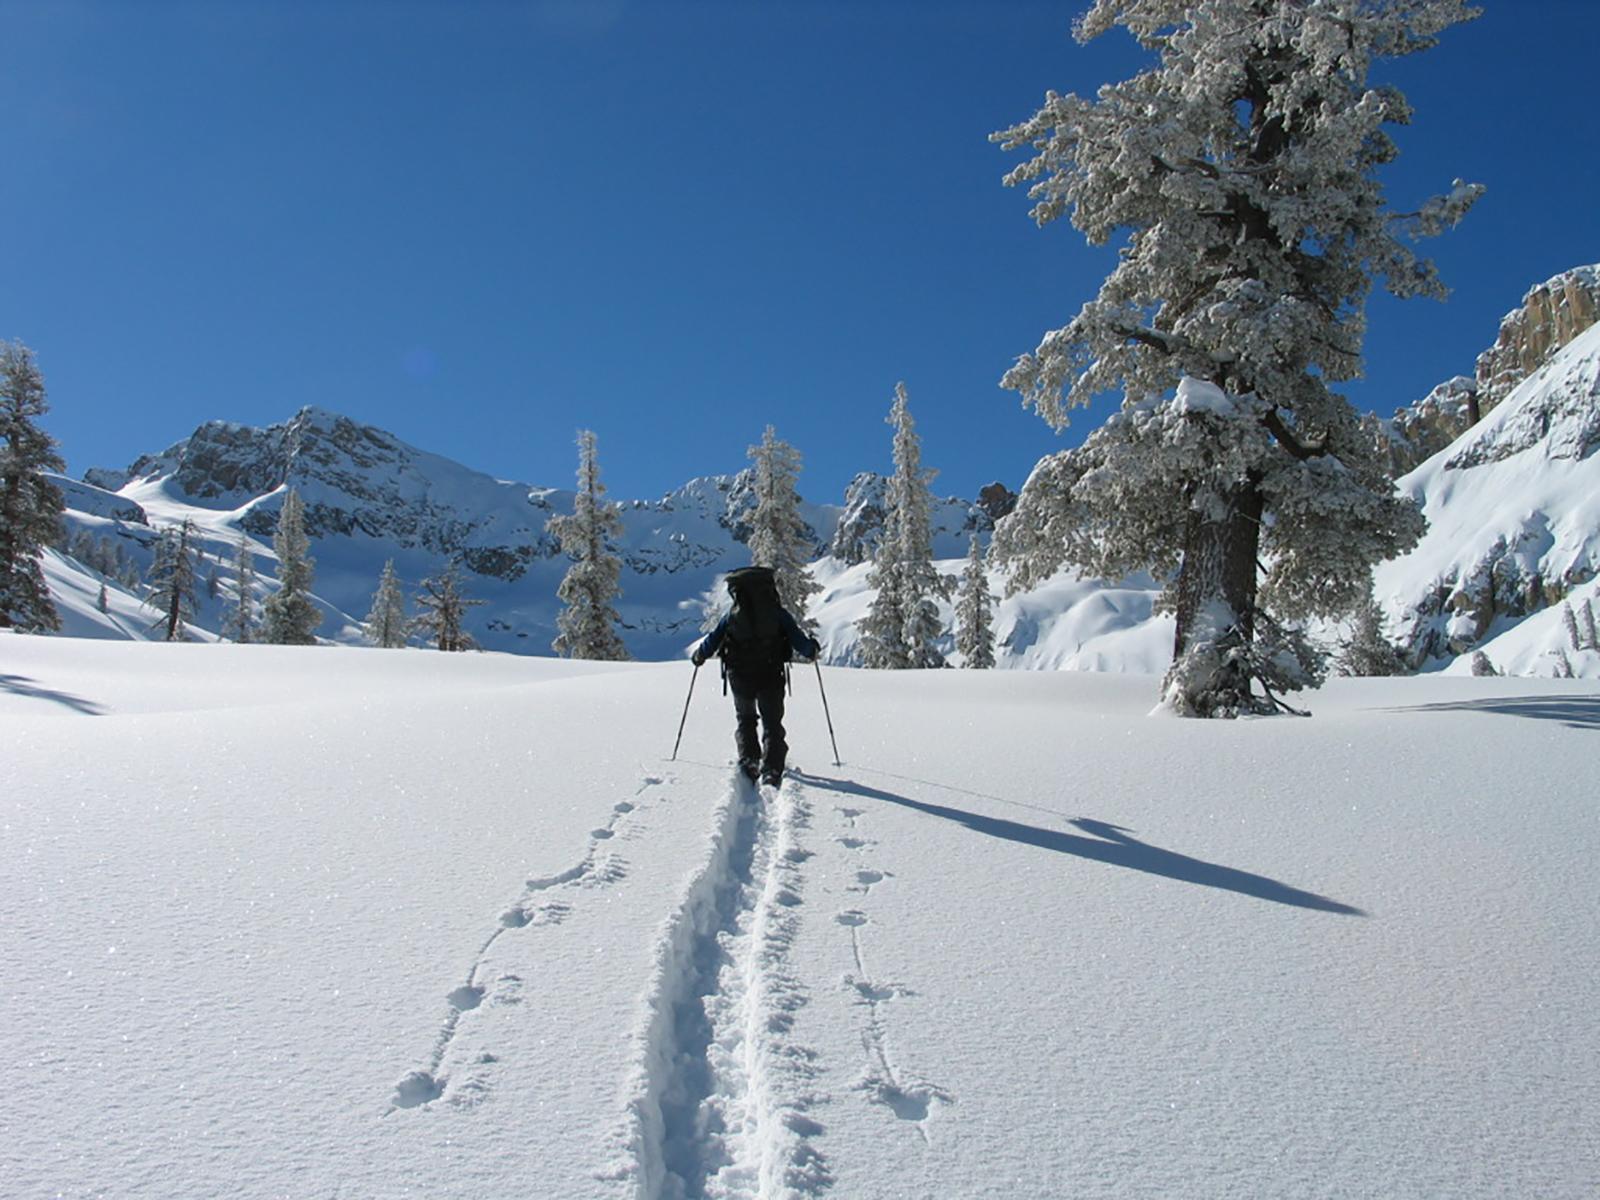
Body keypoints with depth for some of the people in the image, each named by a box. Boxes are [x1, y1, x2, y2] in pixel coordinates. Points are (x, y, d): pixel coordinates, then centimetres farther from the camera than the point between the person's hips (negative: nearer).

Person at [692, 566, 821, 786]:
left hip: (740, 679, 1)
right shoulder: (777, 613, -4)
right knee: (772, 723, 9)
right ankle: (771, 768, -4)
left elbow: (713, 640, 4)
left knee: (745, 720, 20)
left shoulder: (733, 615, -1)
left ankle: (748, 762, 4)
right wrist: (812, 649, 18)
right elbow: (797, 638, -3)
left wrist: (699, 655, 23)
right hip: (771, 677, -1)